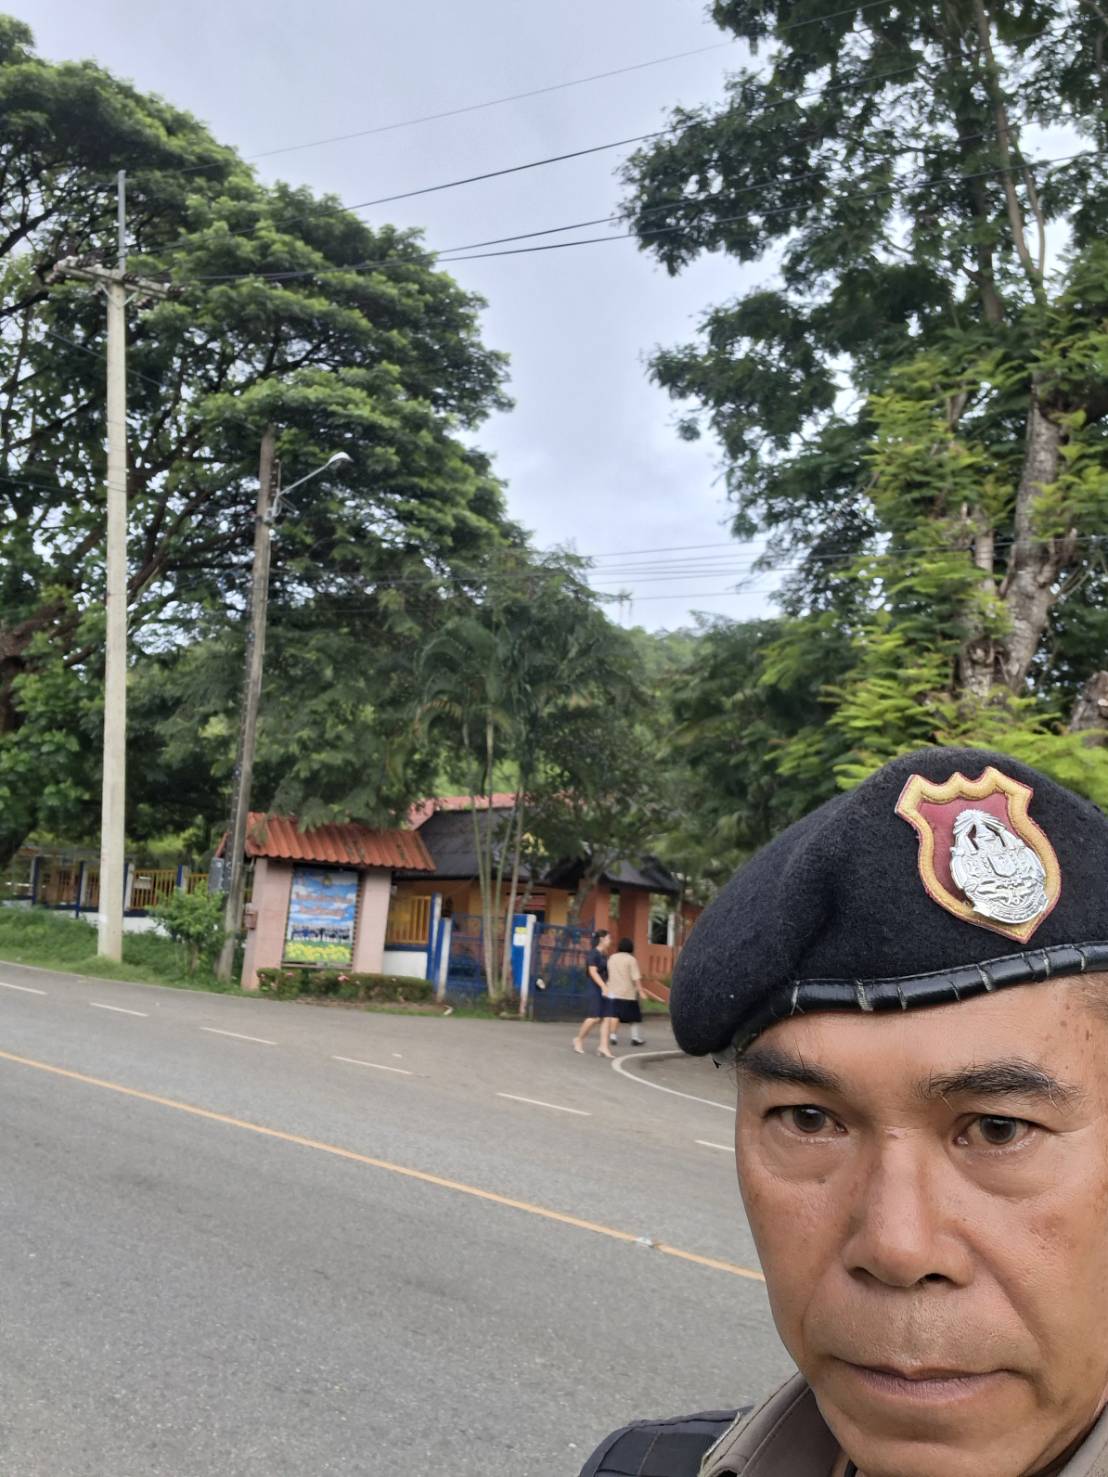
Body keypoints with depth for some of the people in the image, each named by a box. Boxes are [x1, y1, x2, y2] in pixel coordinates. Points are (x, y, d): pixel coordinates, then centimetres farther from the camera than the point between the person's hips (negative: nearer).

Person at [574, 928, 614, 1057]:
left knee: (607, 1017, -1)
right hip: (594, 988, -8)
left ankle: (603, 1046, -2)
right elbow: (593, 972, -17)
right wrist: (604, 987, -24)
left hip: (604, 988, 8)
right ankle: (579, 1039, 9)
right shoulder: (593, 953, -9)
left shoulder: (605, 955, 15)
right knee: (595, 1017, -10)